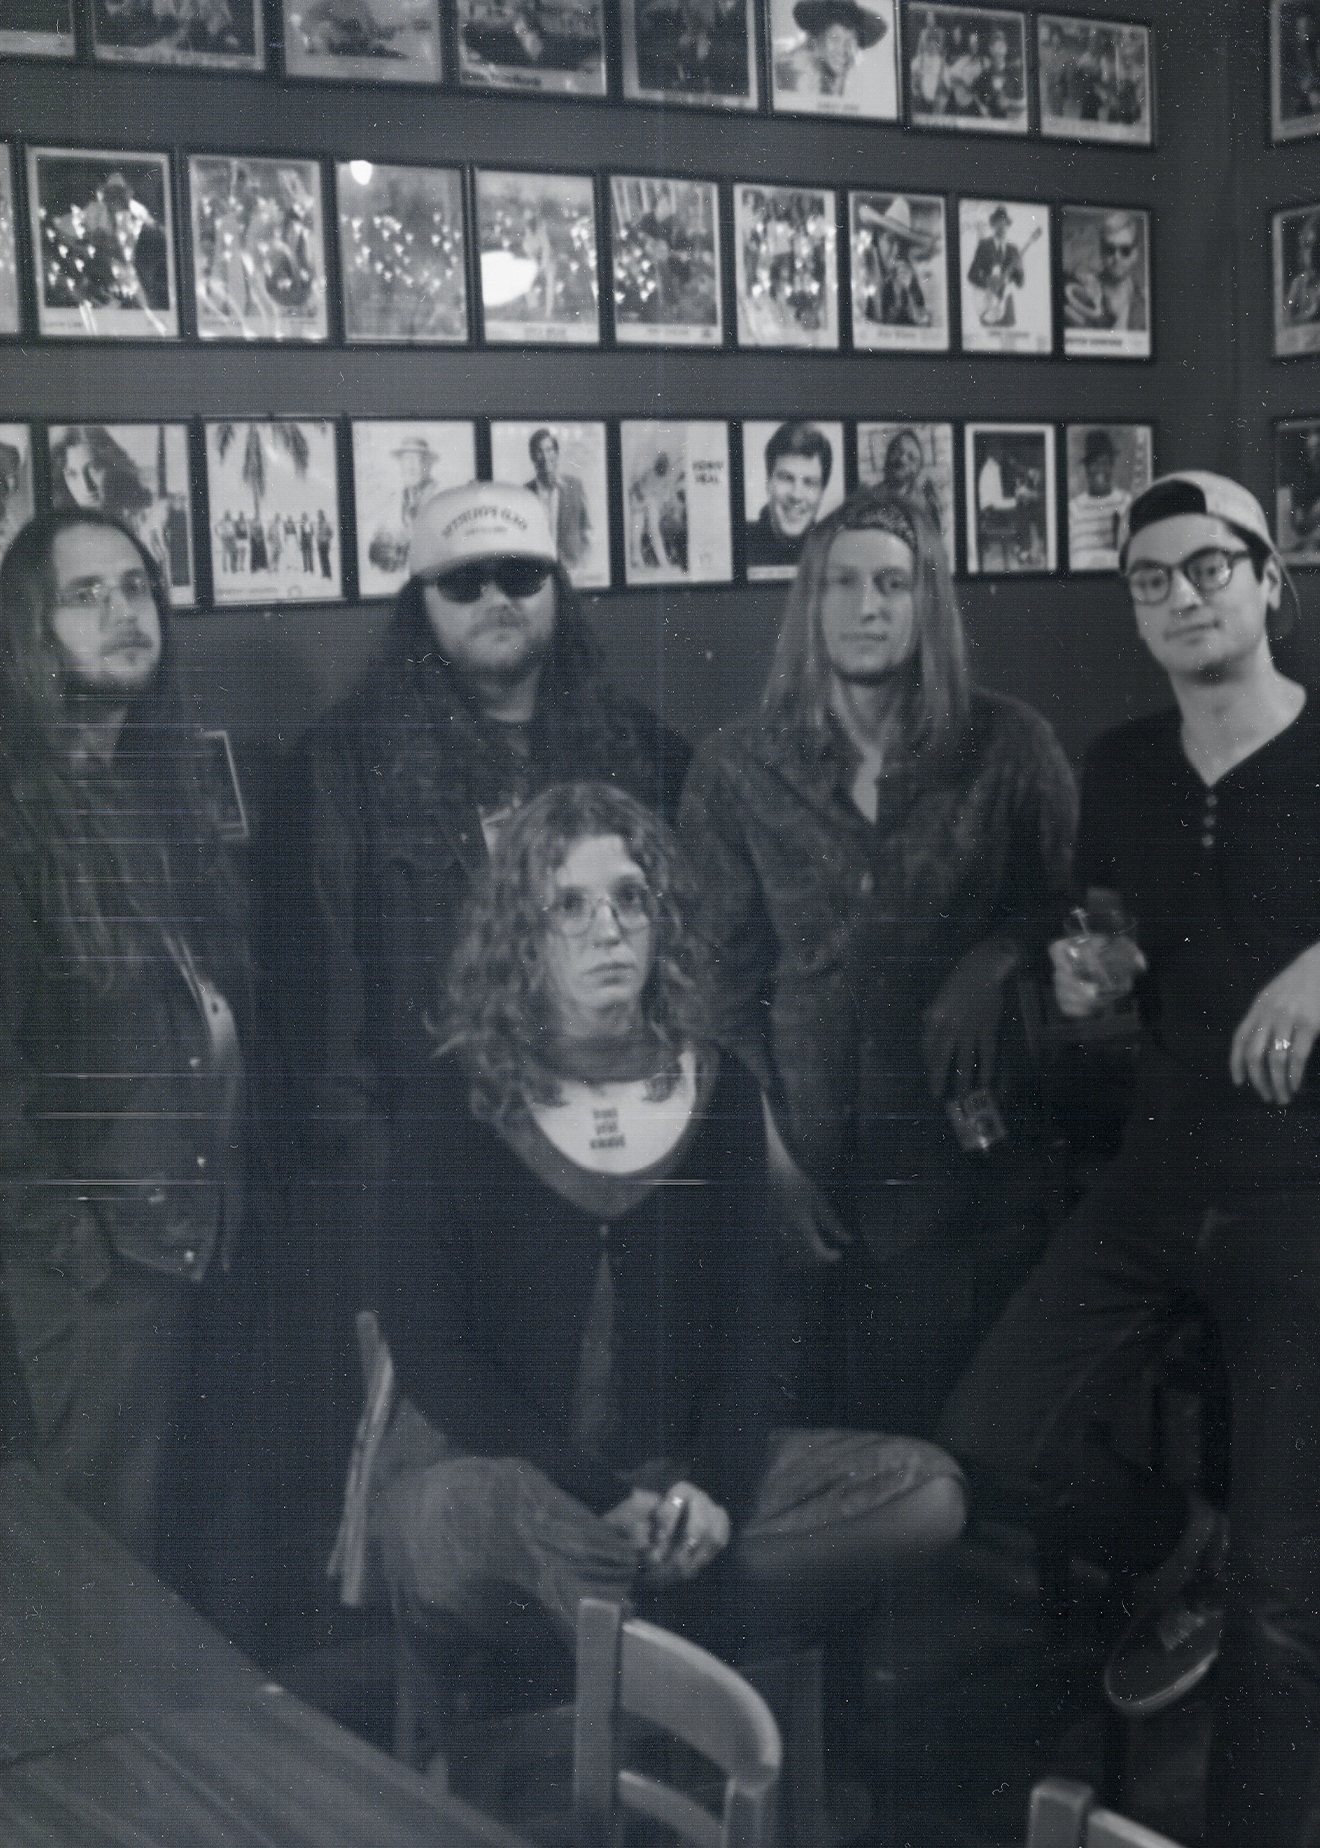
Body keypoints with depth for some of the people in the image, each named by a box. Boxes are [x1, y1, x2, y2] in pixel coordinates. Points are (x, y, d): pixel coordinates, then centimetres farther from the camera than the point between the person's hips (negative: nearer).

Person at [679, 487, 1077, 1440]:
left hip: (964, 1142, 0)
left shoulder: (1007, 746, 2)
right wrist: (769, 1159, -5)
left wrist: (996, 960, -9)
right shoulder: (736, 769, 3)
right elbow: (721, 978, 3)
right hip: (811, 1156, 0)